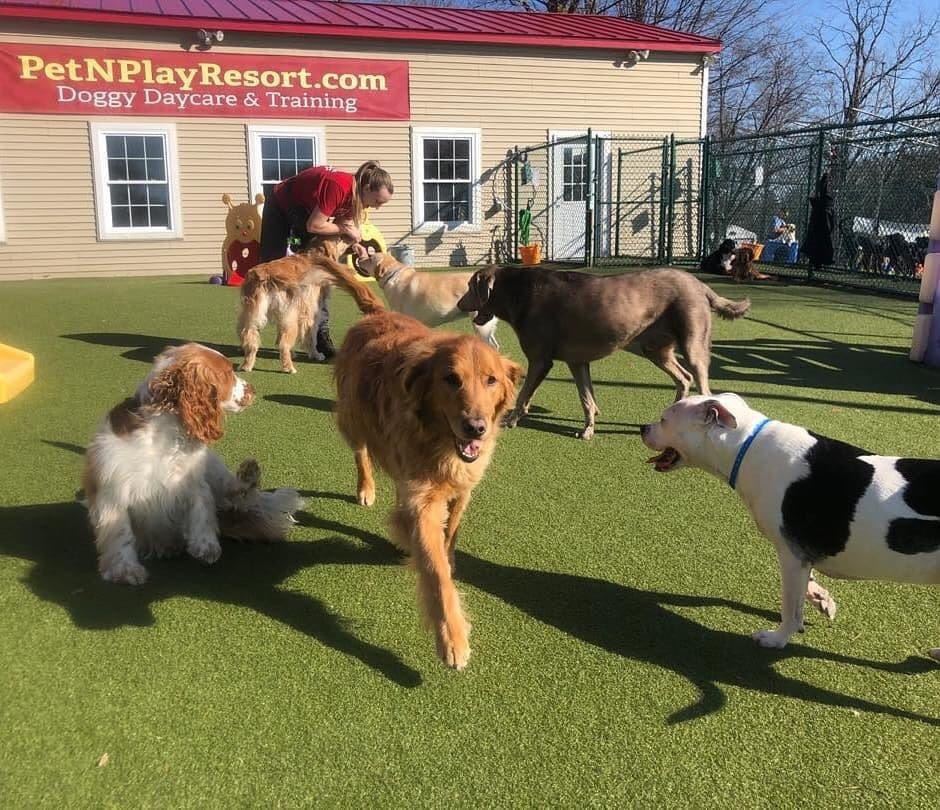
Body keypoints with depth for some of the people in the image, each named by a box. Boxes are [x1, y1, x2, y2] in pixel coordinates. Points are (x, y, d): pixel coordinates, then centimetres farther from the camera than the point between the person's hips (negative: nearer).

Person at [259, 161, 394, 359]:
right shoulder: (338, 187, -39)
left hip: (308, 210, 7)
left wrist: (356, 244, -24)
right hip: (280, 206, -7)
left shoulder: (356, 194, -15)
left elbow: (342, 225, -7)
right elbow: (314, 226, -35)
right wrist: (344, 229, -24)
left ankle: (321, 335, -5)